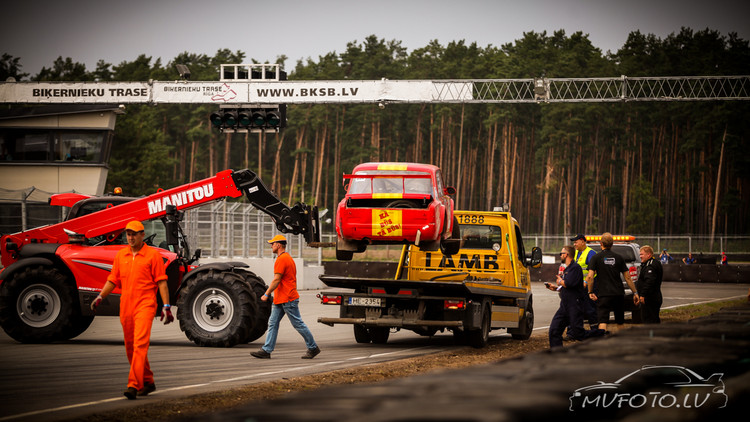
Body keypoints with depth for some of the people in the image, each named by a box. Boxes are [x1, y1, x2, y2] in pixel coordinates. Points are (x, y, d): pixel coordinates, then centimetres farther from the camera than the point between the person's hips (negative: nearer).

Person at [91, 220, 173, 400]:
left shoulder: (153, 255, -1)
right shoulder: (120, 255, 13)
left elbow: (162, 282, -3)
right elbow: (113, 280, 17)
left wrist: (166, 306, -9)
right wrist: (100, 296, 3)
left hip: (145, 305, -6)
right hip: (125, 307, 6)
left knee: (140, 344, -17)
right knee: (130, 347, 11)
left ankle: (134, 385, -23)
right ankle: (148, 382, 24)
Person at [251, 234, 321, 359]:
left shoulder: (282, 259, -16)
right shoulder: (288, 258, 17)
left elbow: (276, 280, -20)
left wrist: (266, 294, -14)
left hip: (288, 300, -11)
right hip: (280, 300, 11)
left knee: (298, 324, -2)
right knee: (272, 323, 5)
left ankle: (313, 348, 7)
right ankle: (266, 350, 2)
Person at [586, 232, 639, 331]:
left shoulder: (596, 258, -2)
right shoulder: (619, 258, 6)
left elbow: (590, 277, -11)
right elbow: (627, 277, 5)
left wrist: (590, 292, -1)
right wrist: (635, 292, 11)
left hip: (603, 294, -3)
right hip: (619, 294, 3)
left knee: (603, 322, -10)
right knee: (620, 322, 17)